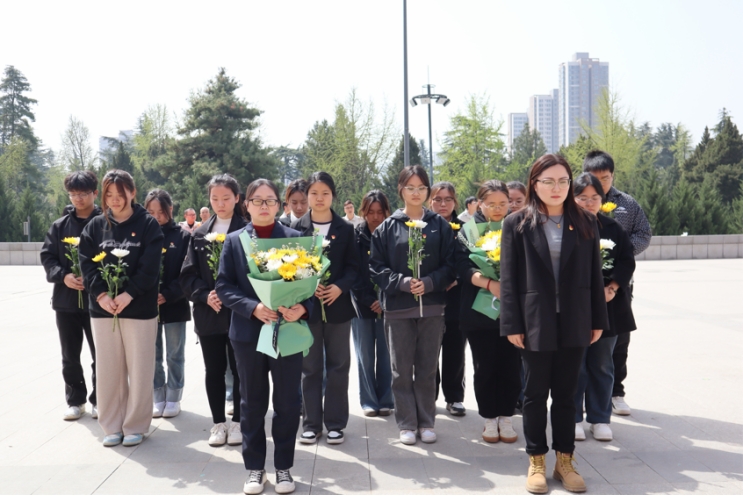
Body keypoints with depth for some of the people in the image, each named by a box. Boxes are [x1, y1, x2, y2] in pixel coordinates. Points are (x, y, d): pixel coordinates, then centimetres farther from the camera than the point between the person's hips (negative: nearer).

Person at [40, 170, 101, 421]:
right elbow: (47, 256, 6)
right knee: (70, 357, 11)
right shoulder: (60, 225, 8)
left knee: (100, 356, 6)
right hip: (66, 299, 4)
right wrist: (63, 276, -11)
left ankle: (98, 401, 20)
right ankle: (75, 401, 25)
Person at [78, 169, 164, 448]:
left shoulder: (148, 225, -2)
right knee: (108, 370, 8)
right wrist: (101, 294, -13)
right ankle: (112, 426, 21)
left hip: (139, 308, -3)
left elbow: (149, 267, -9)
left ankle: (135, 426, 16)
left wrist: (128, 294, -19)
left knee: (139, 370, 2)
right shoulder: (95, 226, 8)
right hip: (102, 308, 3)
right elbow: (86, 263, 1)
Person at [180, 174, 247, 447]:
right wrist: (205, 295, -11)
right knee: (214, 370, 10)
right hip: (207, 313, 4)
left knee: (239, 369, 5)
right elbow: (188, 274, 6)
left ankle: (237, 422, 18)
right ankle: (218, 422, 22)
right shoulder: (200, 234, 9)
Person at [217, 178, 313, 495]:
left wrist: (302, 308, -19)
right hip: (249, 331, 1)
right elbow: (224, 286, -1)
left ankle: (283, 467, 20)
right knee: (252, 402, 10)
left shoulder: (295, 238, 3)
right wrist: (252, 308, -16)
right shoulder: (234, 240, 5)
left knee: (287, 402, 6)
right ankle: (254, 468, 22)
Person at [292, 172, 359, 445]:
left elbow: (353, 266, 1)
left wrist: (340, 287, -16)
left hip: (338, 304, 0)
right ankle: (311, 423, 17)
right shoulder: (296, 227, 3)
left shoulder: (345, 228, 3)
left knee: (338, 366, 5)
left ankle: (335, 423, 16)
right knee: (310, 367, 7)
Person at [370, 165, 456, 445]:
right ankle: (407, 424, 16)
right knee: (401, 370, 5)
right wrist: (401, 282, -15)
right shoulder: (388, 227, 2)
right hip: (398, 307, 0)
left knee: (427, 369, 8)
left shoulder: (440, 225, 5)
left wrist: (430, 283, -14)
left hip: (432, 306, 1)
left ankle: (426, 422, 20)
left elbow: (450, 264, 2)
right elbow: (376, 266, -1)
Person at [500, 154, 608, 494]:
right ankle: (536, 462, 19)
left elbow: (594, 275, 7)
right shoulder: (517, 224, -1)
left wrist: (598, 320, 5)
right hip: (535, 323, -2)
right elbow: (509, 278, -4)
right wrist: (512, 324, -8)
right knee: (535, 394, 8)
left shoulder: (585, 223, 6)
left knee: (565, 394, 11)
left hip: (574, 323, 2)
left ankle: (565, 461, 22)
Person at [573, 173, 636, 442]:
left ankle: (600, 418, 21)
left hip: (607, 306, 3)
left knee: (601, 365, 10)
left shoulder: (613, 228, 6)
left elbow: (627, 261, 3)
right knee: (575, 365, 3)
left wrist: (611, 288, -11)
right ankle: (574, 418, 16)